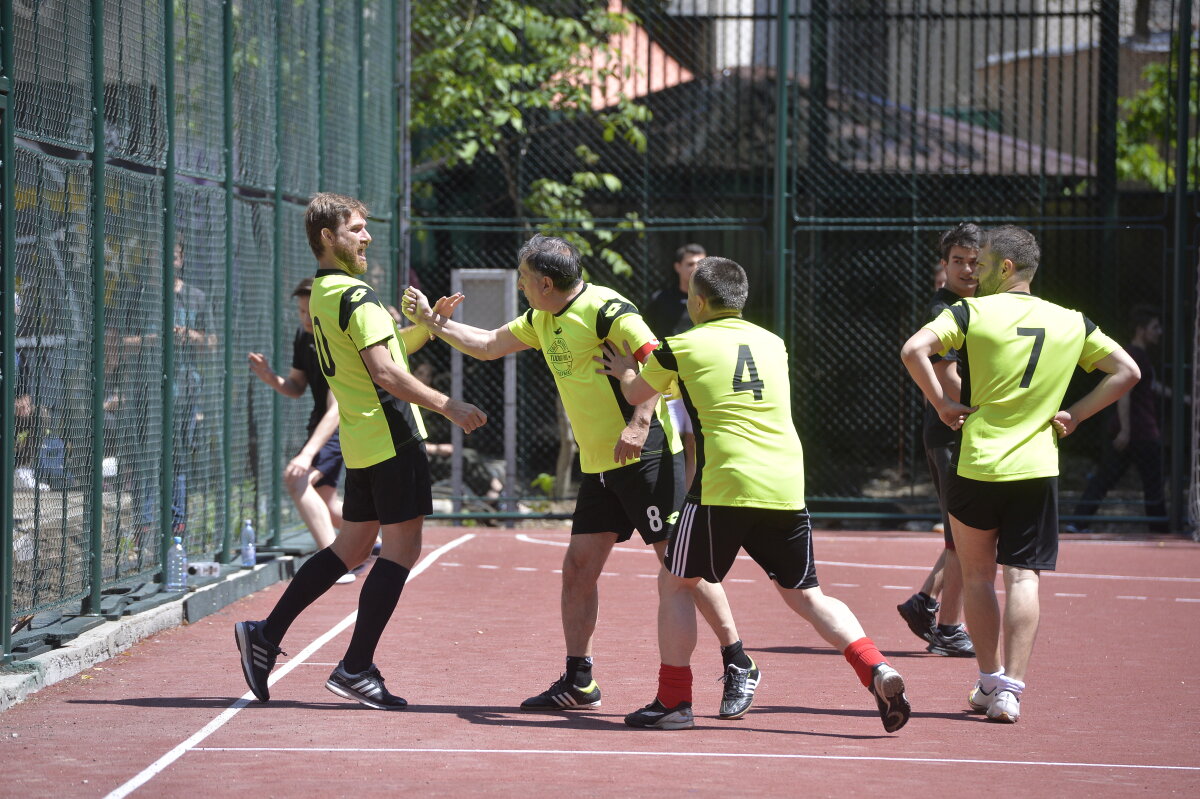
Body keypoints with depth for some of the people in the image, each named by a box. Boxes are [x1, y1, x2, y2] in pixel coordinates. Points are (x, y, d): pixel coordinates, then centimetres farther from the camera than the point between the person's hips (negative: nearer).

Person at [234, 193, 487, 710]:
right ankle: (355, 669, -4)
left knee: (350, 548, 15)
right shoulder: (356, 296, -15)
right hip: (391, 439, -10)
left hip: (361, 443, 10)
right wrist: (447, 406, -18)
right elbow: (385, 374, -21)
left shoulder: (322, 294, 15)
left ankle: (266, 635, 13)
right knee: (401, 550, -4)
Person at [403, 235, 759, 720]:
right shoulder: (542, 320, 14)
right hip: (598, 466, 9)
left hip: (645, 456, -9)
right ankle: (578, 683, 13)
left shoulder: (603, 308, -14)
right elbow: (488, 346, 27)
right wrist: (432, 321, 22)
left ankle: (739, 667, 0)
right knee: (578, 569, 5)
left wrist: (640, 423, -29)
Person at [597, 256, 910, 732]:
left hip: (724, 487, -4)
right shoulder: (773, 344, 17)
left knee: (675, 584, 11)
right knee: (804, 594, 11)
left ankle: (673, 701, 7)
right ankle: (878, 671, -7)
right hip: (787, 488, 4)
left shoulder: (683, 347, 4)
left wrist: (624, 370, 44)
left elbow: (636, 394, 22)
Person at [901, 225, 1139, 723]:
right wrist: (1074, 415, 10)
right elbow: (1127, 371, 10)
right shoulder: (1071, 324, 7)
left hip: (975, 467, -2)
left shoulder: (972, 312, -4)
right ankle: (1010, 688, -11)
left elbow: (914, 350, -17)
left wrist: (942, 404, -6)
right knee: (1022, 578, 0)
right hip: (1037, 469, 2)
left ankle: (989, 681, 18)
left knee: (977, 574, 14)